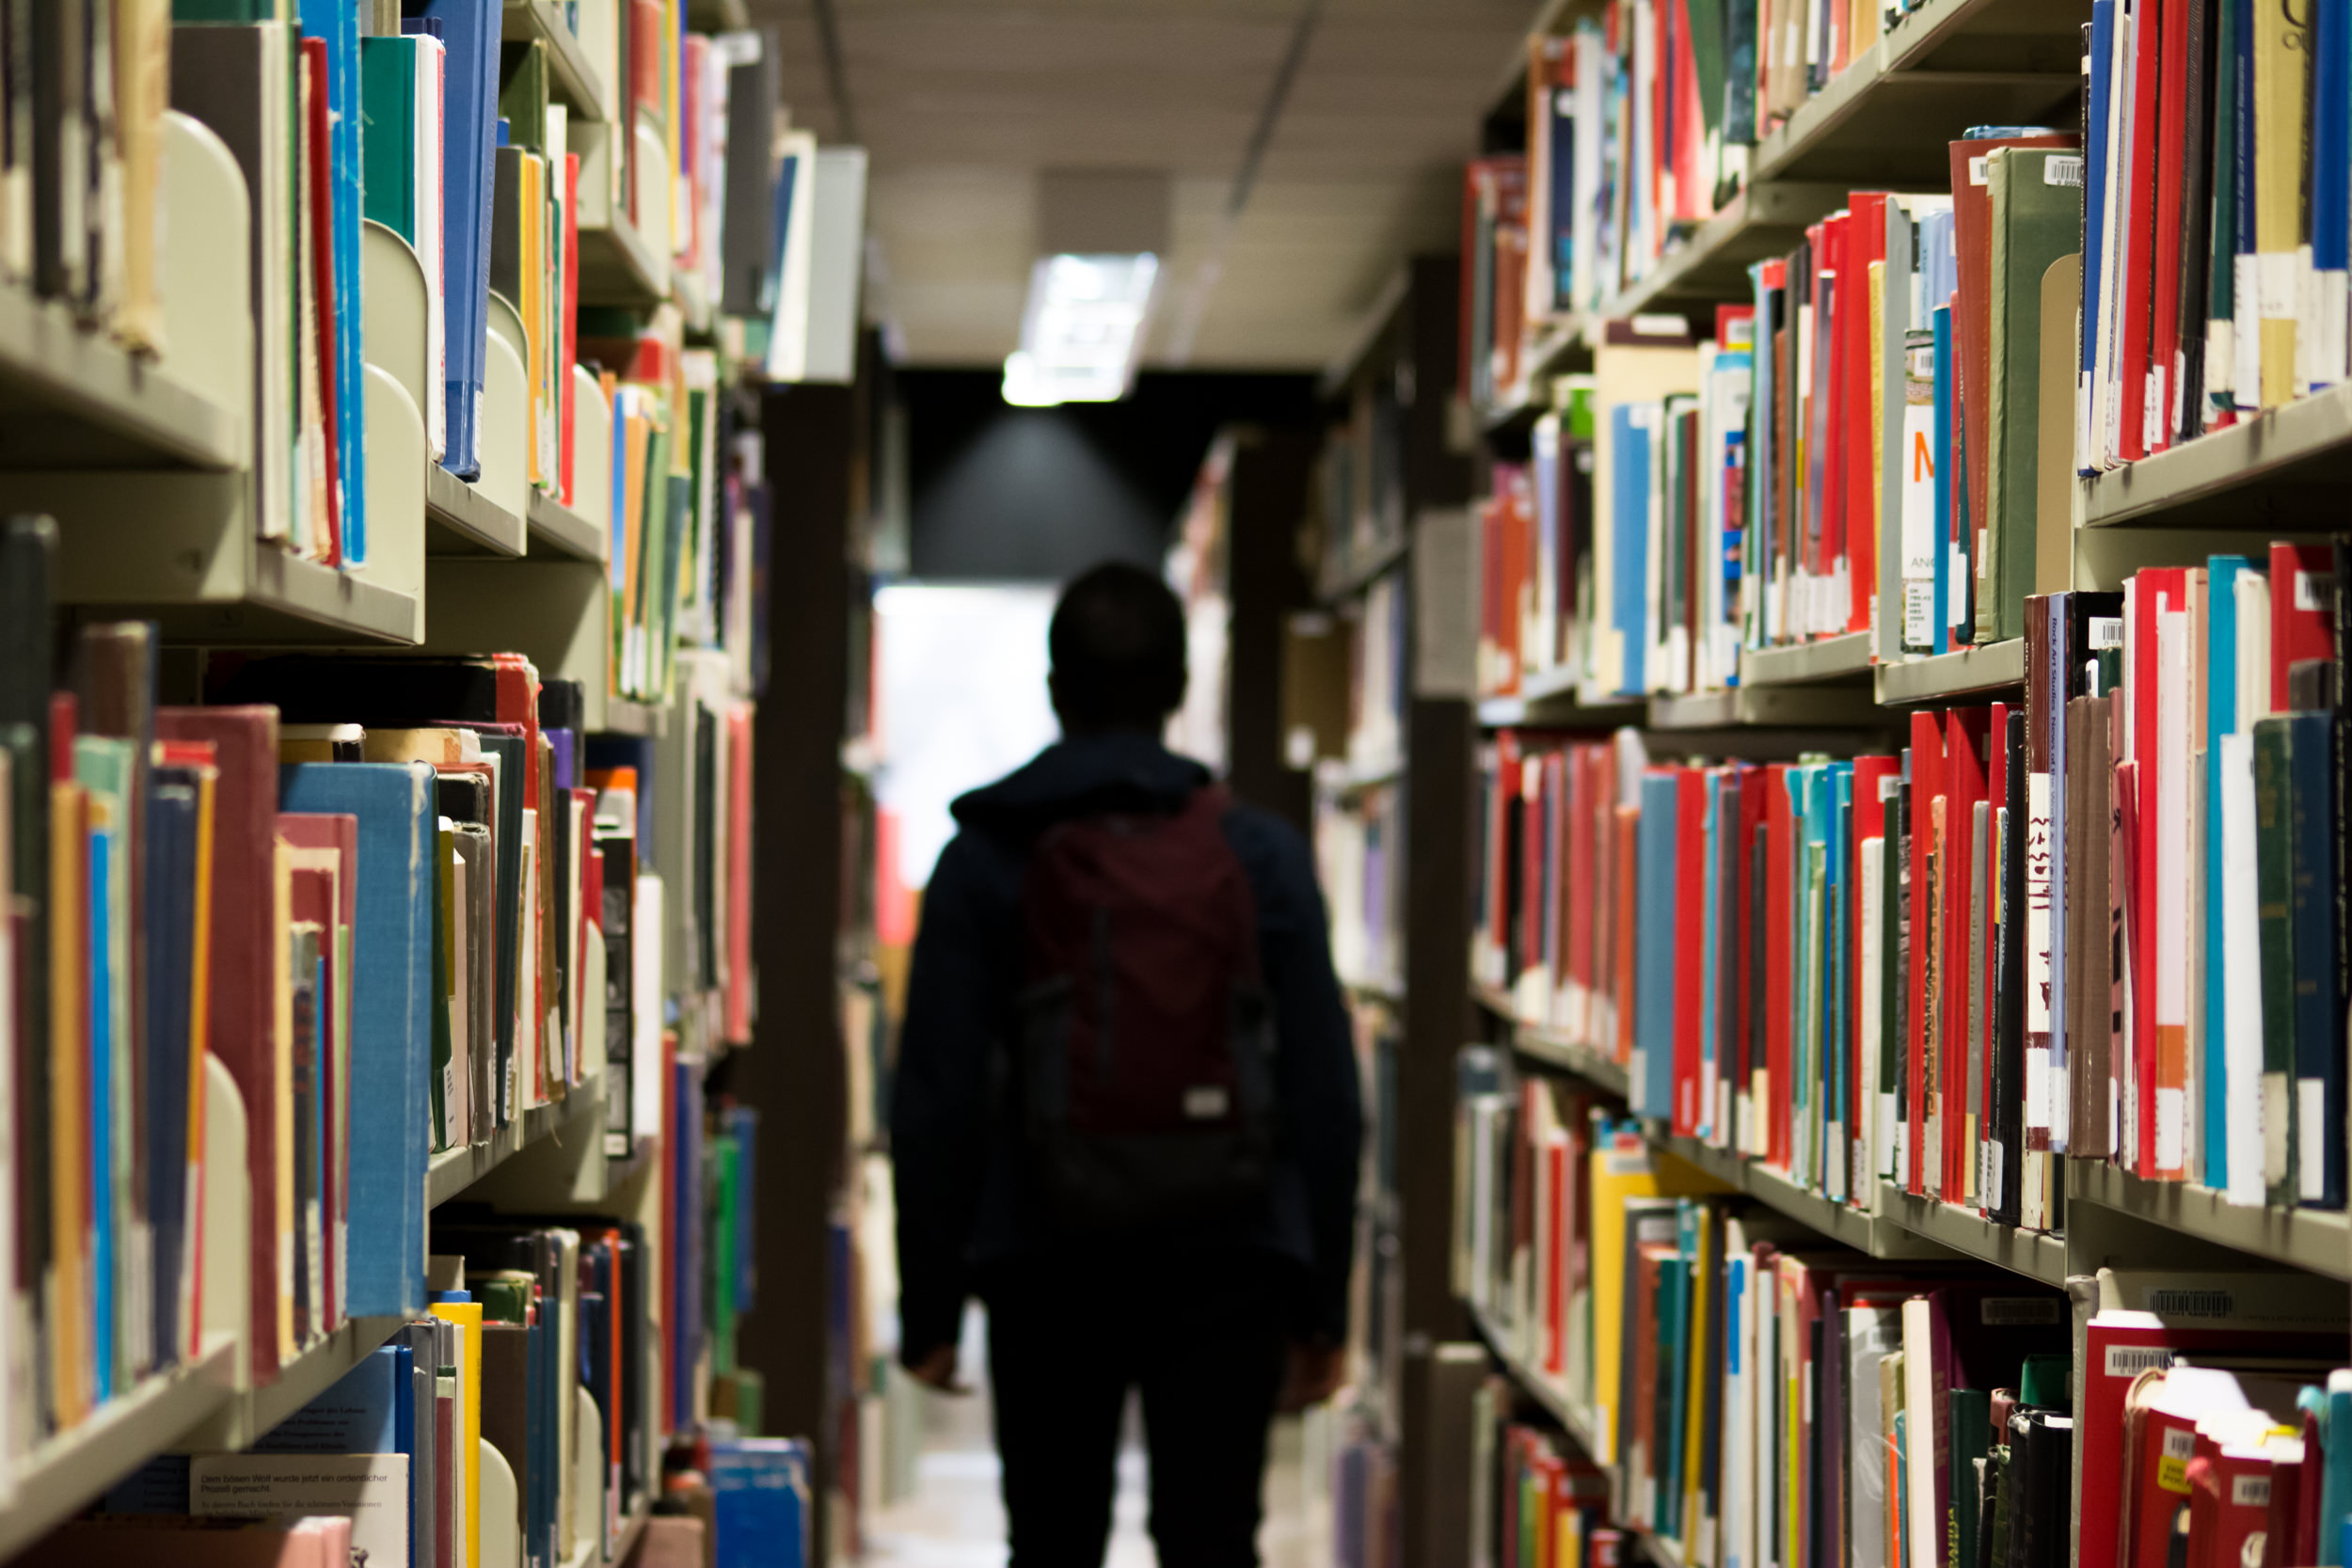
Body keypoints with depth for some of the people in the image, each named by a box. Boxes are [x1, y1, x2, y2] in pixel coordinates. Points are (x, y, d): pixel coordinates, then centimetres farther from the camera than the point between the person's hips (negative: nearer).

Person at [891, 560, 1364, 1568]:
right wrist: (1321, 1305, 6)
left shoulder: (983, 860, 0)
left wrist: (930, 1306, 4)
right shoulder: (1262, 853, 1)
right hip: (1224, 1260, 0)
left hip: (1047, 1266, 0)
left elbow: (935, 1100, -3)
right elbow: (1324, 1094, -1)